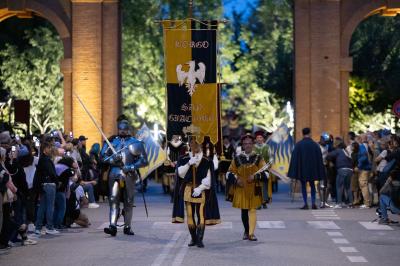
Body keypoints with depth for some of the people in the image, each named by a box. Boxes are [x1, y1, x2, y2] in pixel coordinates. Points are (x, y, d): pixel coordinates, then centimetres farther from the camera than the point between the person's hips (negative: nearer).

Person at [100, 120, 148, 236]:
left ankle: (127, 227, 14)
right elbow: (103, 156, 8)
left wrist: (131, 167, -13)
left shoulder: (135, 142, 4)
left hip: (129, 175, -1)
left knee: (128, 201, 5)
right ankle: (113, 226, -17)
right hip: (114, 174, 1)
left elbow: (144, 161, 0)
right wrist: (112, 159, -12)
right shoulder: (112, 141, 11)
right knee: (113, 199, -10)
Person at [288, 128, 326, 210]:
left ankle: (306, 204, -1)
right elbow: (319, 159, 1)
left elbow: (294, 158, -7)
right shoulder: (315, 145, -2)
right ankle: (313, 203, 5)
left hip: (302, 168, -2)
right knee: (312, 185, 15)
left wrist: (294, 171, -2)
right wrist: (319, 172, 8)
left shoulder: (298, 145, -7)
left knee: (303, 185, 6)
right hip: (312, 168, 2)